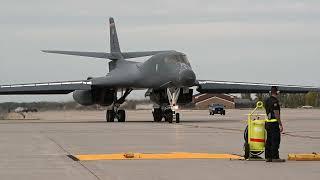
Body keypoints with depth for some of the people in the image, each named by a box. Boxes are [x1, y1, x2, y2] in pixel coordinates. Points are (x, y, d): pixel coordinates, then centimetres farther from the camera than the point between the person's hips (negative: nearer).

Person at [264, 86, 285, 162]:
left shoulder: (267, 100, 12)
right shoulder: (274, 101, -16)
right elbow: (276, 114, -19)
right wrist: (281, 125, -15)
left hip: (268, 122, 9)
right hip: (274, 123, -9)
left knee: (269, 141, 11)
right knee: (275, 141, -6)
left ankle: (268, 157, 13)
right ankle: (275, 157, -7)